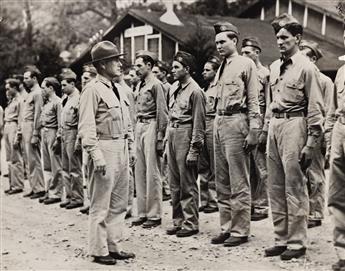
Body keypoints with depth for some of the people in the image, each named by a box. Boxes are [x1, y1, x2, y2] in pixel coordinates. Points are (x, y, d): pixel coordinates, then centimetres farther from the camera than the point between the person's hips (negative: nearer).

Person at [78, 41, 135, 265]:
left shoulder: (118, 90, 14)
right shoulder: (93, 89, -11)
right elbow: (86, 126, -15)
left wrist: (131, 147, 15)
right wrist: (96, 154, -20)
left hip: (121, 149, 8)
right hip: (105, 149, -8)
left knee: (119, 204, 14)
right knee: (100, 205, 1)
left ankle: (114, 246, 25)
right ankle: (99, 250, 11)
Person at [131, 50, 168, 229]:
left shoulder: (155, 84, -6)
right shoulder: (141, 85, 16)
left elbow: (162, 112, -11)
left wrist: (160, 138, -14)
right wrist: (136, 131, 10)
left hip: (151, 127, -8)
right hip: (139, 127, 8)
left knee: (152, 172, -4)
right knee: (139, 172, 9)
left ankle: (154, 215, 4)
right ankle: (143, 212, 18)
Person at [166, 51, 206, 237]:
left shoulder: (194, 91, -10)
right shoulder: (175, 90, 15)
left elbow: (198, 123, -12)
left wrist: (193, 150, -15)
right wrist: (167, 144, 16)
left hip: (186, 134, -8)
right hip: (172, 134, 9)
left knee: (188, 184, -2)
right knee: (174, 183, 13)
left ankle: (191, 223, 7)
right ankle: (178, 221, 22)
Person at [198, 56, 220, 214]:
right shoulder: (205, 88, 20)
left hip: (213, 125, -8)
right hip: (202, 125, 8)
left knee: (214, 167, -1)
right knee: (203, 167, 10)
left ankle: (214, 201, 6)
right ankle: (204, 200, 18)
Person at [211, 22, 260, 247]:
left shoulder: (246, 64, -4)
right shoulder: (222, 68, 18)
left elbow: (253, 101, -8)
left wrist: (253, 131, -13)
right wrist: (217, 124, 12)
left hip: (236, 122, -8)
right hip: (219, 122, 8)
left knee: (238, 182, -3)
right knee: (222, 182, 12)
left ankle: (240, 231, 5)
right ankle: (226, 228, 22)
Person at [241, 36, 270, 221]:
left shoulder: (265, 74, -5)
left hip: (258, 123, -7)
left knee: (260, 168, -2)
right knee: (248, 168, 10)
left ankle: (261, 206, 5)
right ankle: (252, 203, 18)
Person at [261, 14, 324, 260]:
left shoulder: (306, 67, -5)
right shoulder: (274, 67, 16)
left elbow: (315, 108, -9)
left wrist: (310, 143, -13)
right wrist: (265, 130, 16)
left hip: (294, 124, -7)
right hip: (274, 125, 7)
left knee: (294, 187, -4)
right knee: (276, 187, 10)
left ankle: (297, 242, 6)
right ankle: (281, 239, 19)